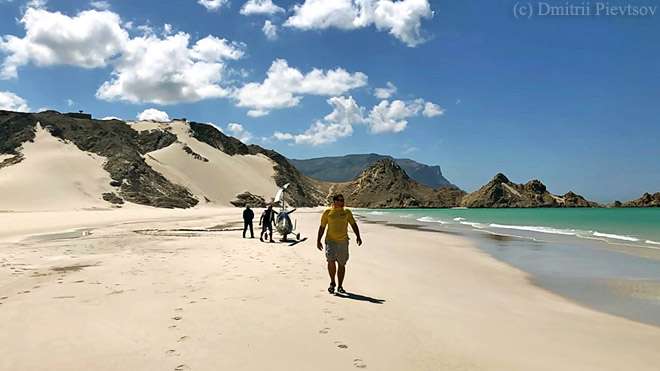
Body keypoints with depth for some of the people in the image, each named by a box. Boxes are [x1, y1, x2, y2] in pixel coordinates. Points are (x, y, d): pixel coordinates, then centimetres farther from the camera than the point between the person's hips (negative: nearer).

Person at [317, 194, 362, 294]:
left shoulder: (347, 211, 6)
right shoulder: (327, 212, 1)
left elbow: (354, 224, 8)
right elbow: (322, 227, 6)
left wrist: (358, 236, -3)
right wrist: (318, 240, 2)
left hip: (343, 241, 2)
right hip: (330, 240, -2)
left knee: (341, 264, 6)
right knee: (331, 260, -19)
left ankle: (340, 286, 19)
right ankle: (332, 282, 3)